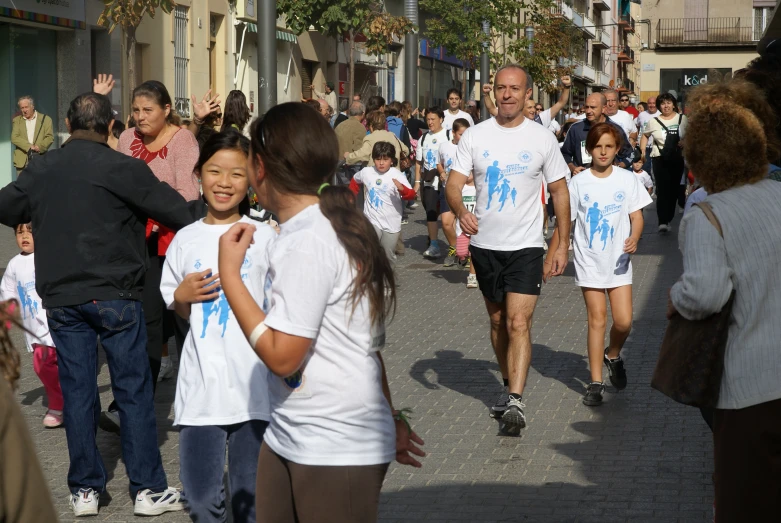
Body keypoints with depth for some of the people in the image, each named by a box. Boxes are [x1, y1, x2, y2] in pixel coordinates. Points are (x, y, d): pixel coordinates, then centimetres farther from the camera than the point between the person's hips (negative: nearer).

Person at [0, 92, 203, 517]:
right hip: (114, 295, -4)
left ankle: (84, 490, 13)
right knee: (133, 390, 3)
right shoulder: (121, 168, -10)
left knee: (76, 391, 9)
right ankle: (147, 489, 6)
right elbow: (175, 210, -8)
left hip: (60, 298, 4)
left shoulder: (41, 170, 6)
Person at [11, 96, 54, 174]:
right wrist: (29, 147, -15)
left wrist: (39, 147, -17)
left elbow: (50, 137, 1)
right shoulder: (17, 120, 11)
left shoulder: (45, 119, 7)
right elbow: (14, 138, 0)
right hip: (22, 161, 1)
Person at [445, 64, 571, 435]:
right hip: (484, 244, 3)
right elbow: (454, 182, -5)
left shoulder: (542, 138, -2)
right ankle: (509, 386, 33)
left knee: (518, 322, -14)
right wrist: (460, 211, -28)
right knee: (497, 321, 15)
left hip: (525, 246, -3)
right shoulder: (474, 136, 0)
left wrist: (563, 244, 2)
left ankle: (515, 402, -17)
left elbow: (560, 191, 5)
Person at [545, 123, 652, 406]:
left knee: (623, 321, -4)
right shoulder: (578, 183, -2)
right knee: (597, 320, -1)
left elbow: (636, 216, 2)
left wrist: (634, 237, -20)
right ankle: (596, 382, 6)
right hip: (589, 262, -1)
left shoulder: (628, 180, -1)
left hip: (618, 262, 1)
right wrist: (550, 257, 4)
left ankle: (613, 355, 28)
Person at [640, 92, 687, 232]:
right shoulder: (654, 121, 3)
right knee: (662, 189, -12)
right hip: (660, 159, -2)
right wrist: (642, 151, 6)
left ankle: (669, 217, 23)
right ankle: (663, 221, -18)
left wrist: (685, 142, -10)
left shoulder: (682, 119, 3)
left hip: (677, 158, 2)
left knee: (674, 189, 9)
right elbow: (645, 136, 16)